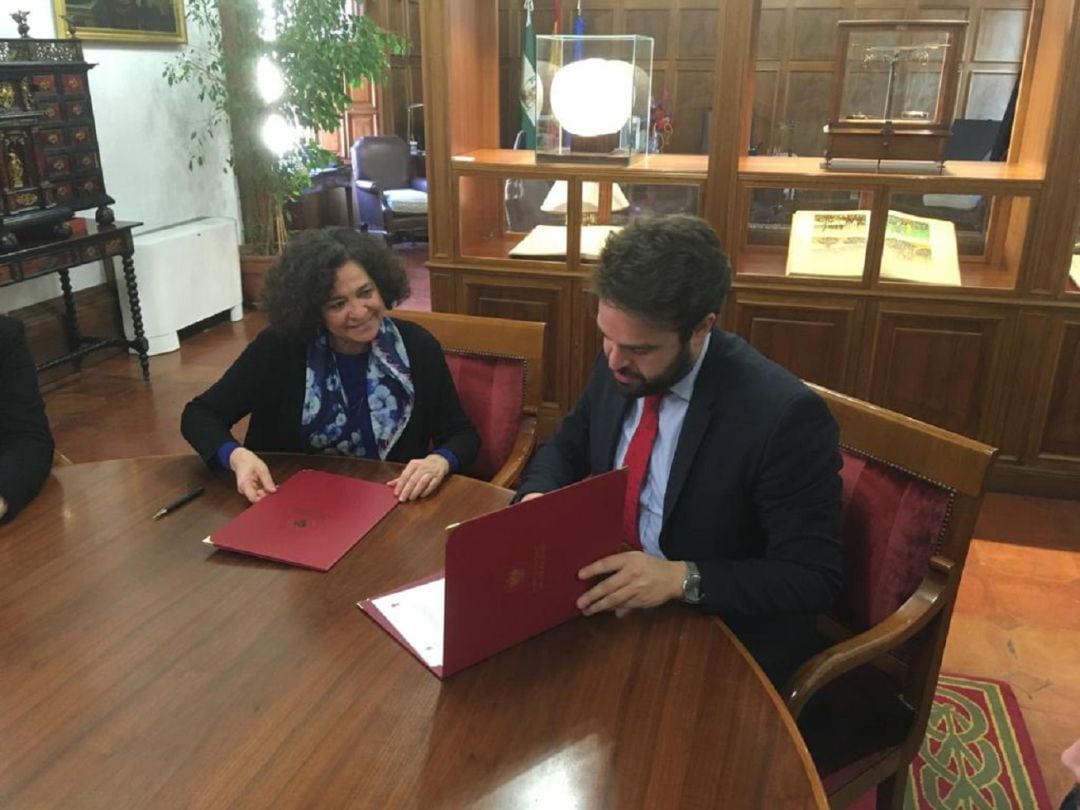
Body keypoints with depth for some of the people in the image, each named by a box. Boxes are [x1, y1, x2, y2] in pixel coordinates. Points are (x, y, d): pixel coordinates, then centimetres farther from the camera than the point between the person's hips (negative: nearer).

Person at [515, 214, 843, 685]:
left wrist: (680, 579, -29)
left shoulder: (783, 416, -25)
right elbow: (568, 446, 10)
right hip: (609, 599, 6)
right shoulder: (618, 364, -7)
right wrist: (537, 497, -12)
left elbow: (814, 577, -19)